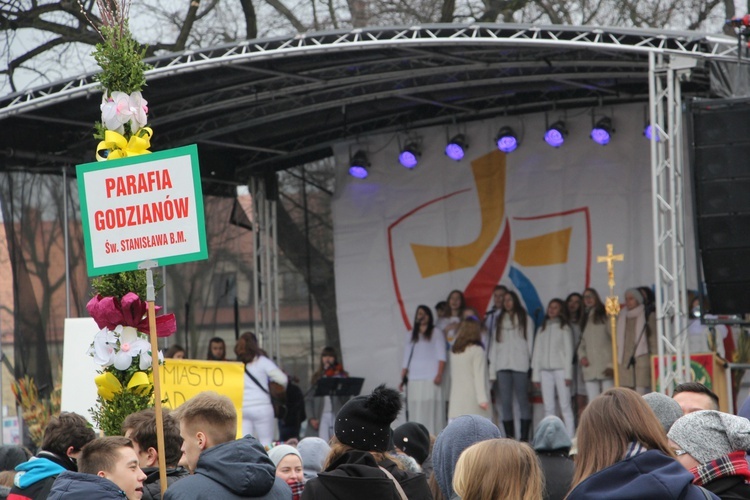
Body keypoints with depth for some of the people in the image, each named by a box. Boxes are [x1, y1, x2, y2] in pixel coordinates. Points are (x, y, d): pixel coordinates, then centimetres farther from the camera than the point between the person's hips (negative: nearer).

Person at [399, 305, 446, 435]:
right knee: (415, 408, -5)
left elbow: (441, 356, 1)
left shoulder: (435, 333, 10)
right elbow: (406, 358, 19)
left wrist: (439, 374, -12)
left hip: (431, 378, -3)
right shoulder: (411, 335, 21)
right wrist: (402, 378, 9)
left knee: (431, 408, -11)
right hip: (414, 379, 4)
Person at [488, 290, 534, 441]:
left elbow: (530, 342, 5)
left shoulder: (525, 319, 10)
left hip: (520, 366, -4)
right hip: (502, 366, 4)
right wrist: (492, 370, 5)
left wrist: (529, 362, -7)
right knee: (506, 402, -1)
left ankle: (524, 437, -8)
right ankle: (509, 437, -1)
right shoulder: (500, 320, 20)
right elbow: (494, 345, 14)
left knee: (522, 400, -6)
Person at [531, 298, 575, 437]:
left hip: (560, 369, -4)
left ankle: (570, 437, -12)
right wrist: (535, 375, 8)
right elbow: (537, 352, 15)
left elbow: (568, 351, 1)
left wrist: (568, 374, -7)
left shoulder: (564, 328, 7)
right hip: (545, 371, 4)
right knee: (548, 407, 0)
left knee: (565, 405, -8)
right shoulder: (542, 329, 17)